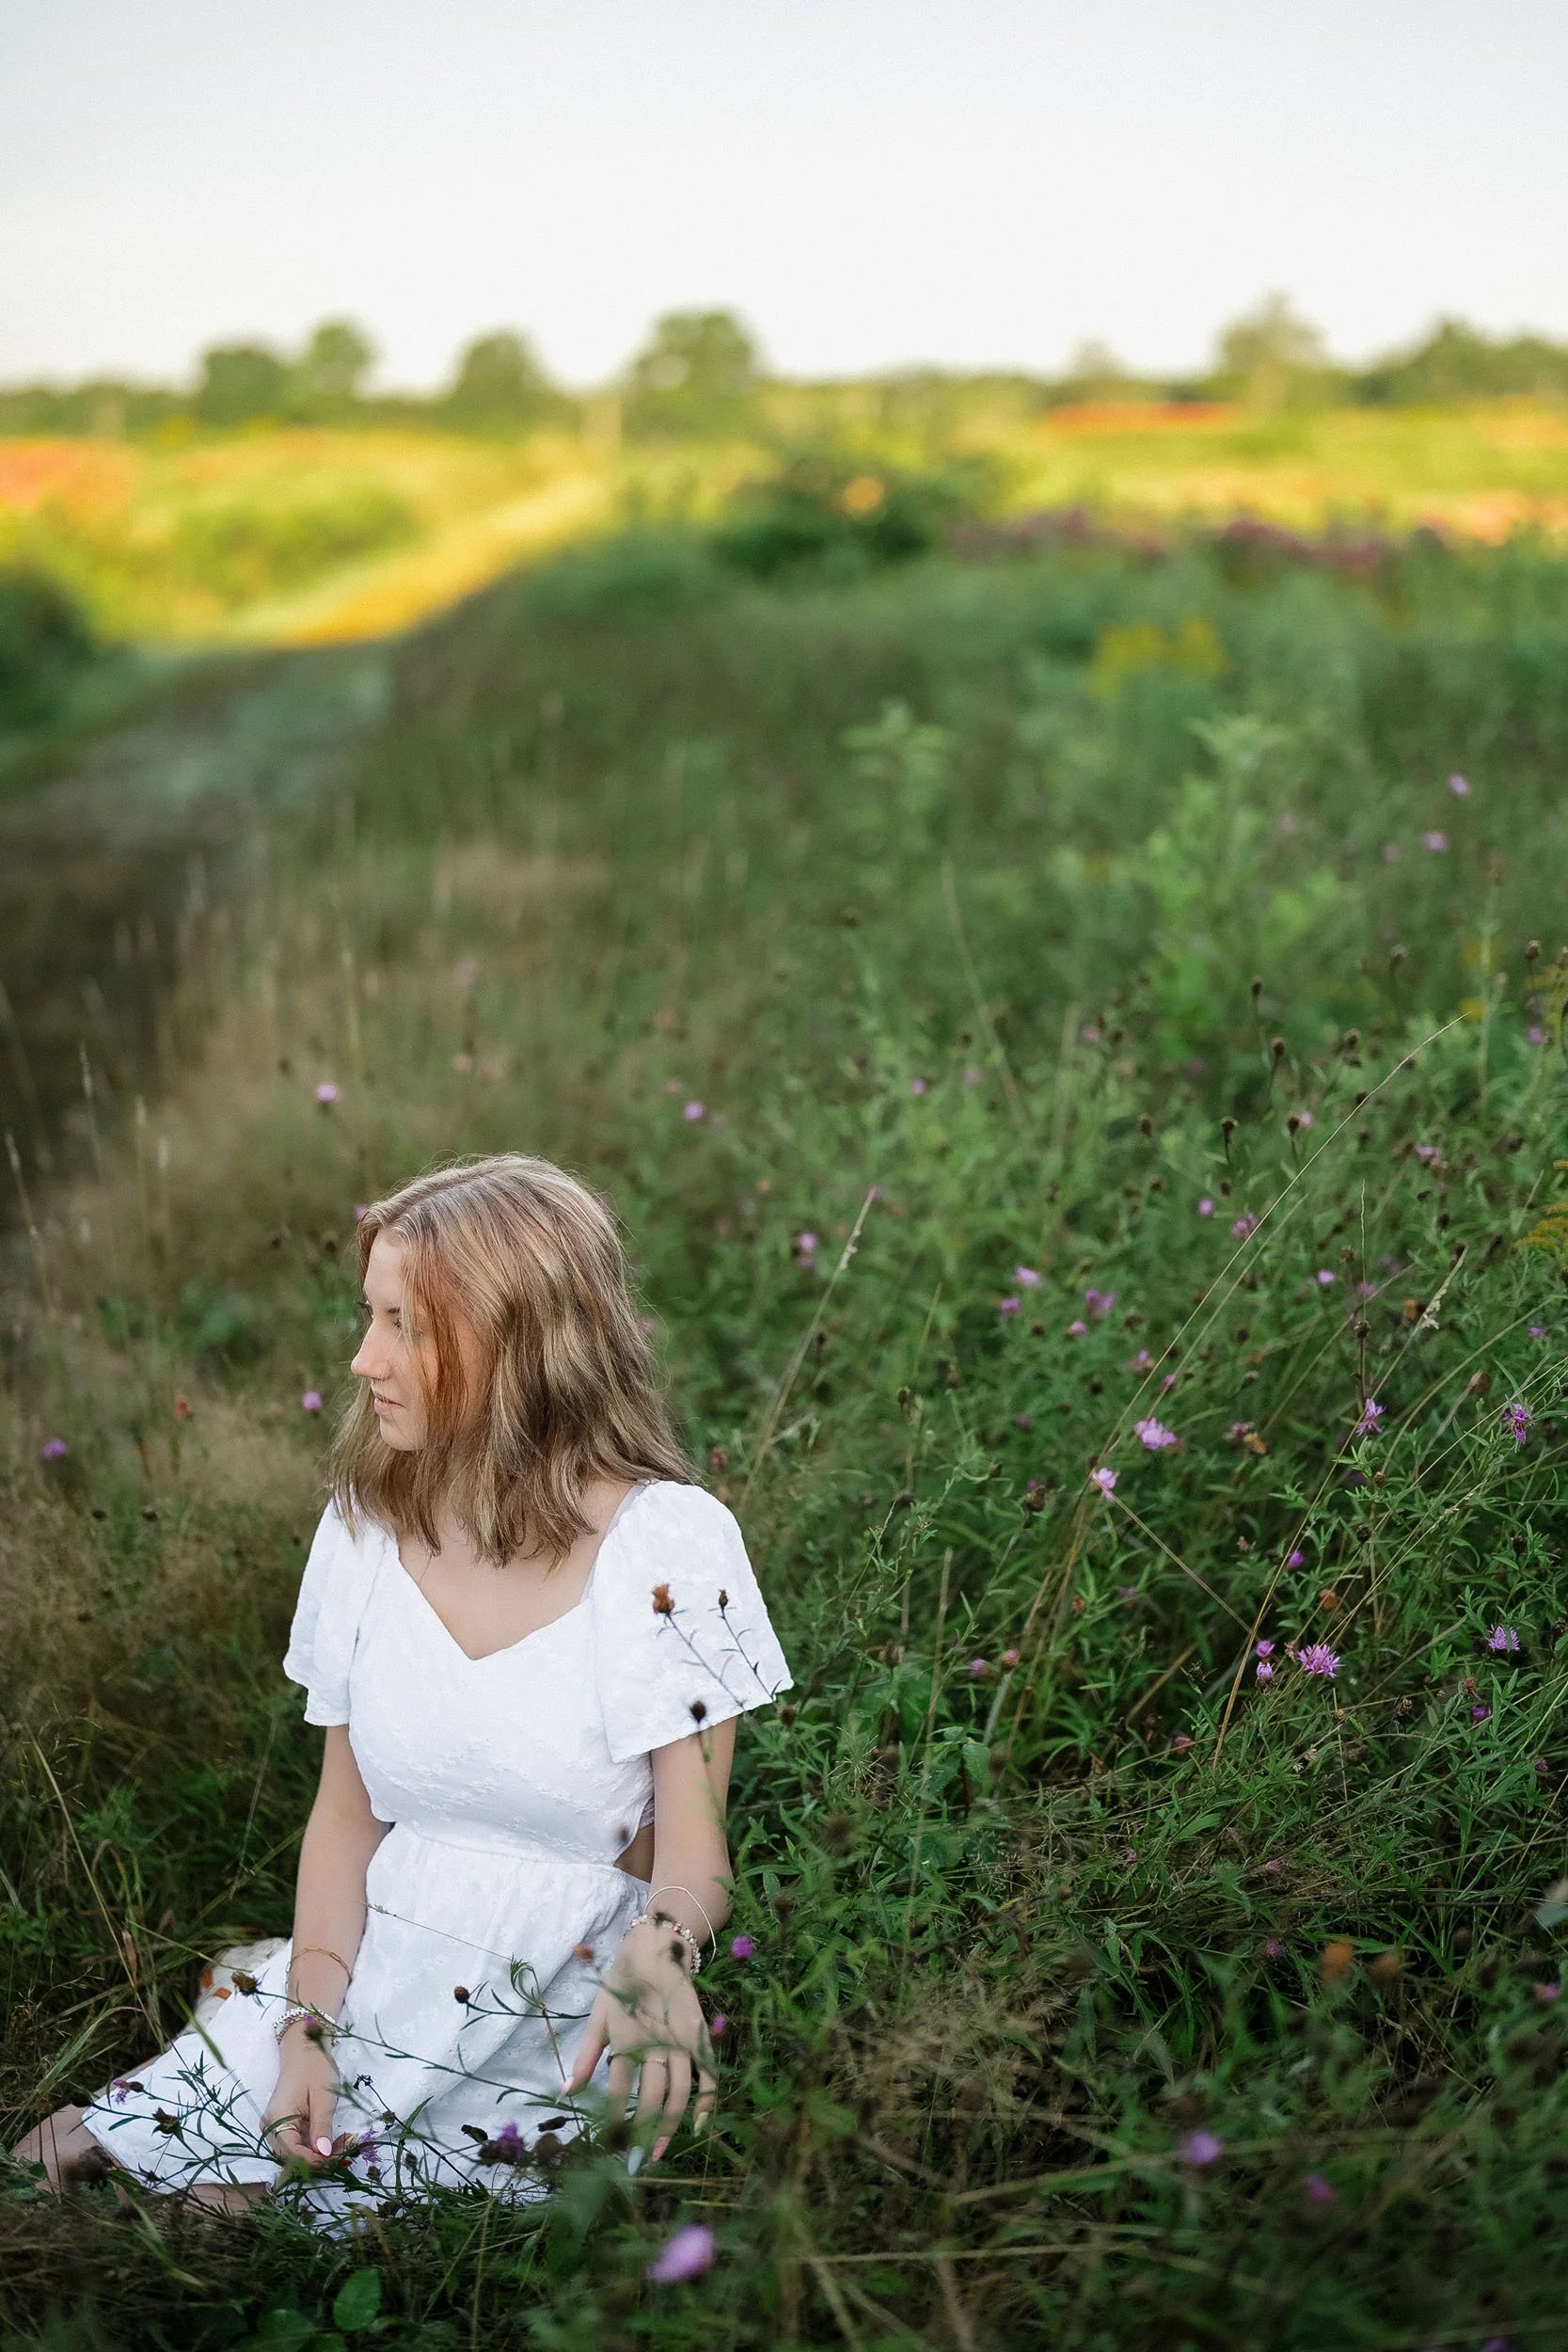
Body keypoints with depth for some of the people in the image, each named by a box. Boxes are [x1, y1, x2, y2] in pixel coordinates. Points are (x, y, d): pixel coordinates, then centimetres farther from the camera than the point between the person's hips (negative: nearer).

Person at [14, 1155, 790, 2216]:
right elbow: (345, 1812, 5)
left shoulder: (668, 1543, -14)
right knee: (57, 2154, -12)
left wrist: (657, 1954, -33)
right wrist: (311, 2026, -9)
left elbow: (695, 1843, -11)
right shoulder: (365, 1529, 2)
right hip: (371, 1971, 4)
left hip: (562, 2015, -4)